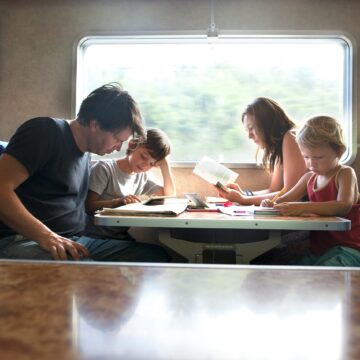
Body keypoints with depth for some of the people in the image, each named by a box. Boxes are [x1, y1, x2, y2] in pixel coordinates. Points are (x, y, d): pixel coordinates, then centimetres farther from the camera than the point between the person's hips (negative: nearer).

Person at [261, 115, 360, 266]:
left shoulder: (345, 173, -8)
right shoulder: (309, 177, 11)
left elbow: (344, 206, -25)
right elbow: (286, 198, 16)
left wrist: (302, 207, -37)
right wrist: (272, 204, -10)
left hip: (345, 248, -6)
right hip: (317, 248, 6)